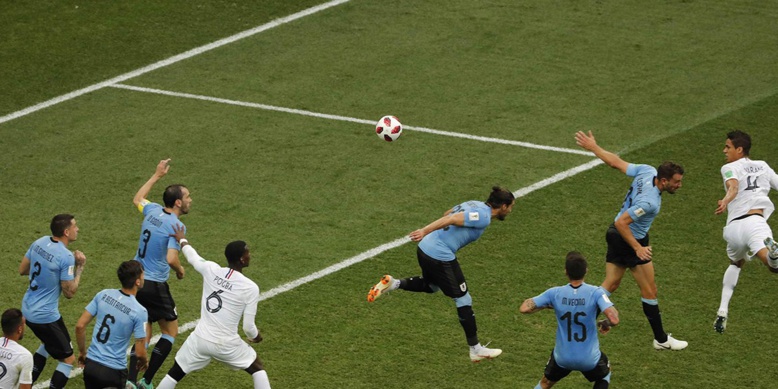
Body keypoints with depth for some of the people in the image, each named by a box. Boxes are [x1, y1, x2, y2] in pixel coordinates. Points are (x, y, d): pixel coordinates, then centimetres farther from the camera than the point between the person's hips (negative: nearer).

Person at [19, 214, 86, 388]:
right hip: (45, 316, -9)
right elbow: (69, 292, -17)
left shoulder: (40, 242, -1)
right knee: (68, 359, 4)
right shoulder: (66, 257, -25)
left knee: (50, 342, 33)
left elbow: (22, 270, 11)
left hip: (27, 309, 9)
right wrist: (80, 267, -9)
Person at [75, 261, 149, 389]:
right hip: (113, 371, -4)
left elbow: (80, 326, -1)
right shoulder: (139, 311, -14)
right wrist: (144, 363, 13)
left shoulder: (103, 295, -3)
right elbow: (139, 352, -11)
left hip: (91, 365, 4)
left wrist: (82, 352, 15)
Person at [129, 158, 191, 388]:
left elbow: (137, 199, 28)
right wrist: (180, 271, -4)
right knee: (170, 332, 9)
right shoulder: (176, 225, -17)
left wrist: (157, 176, 34)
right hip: (155, 286, -7)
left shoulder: (152, 211, 4)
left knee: (144, 335, 13)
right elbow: (171, 259, -26)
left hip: (136, 281, 7)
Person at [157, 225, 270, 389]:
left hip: (200, 339, 3)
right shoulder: (250, 288, -15)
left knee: (175, 374, 18)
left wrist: (182, 240, 42)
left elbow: (193, 257, 20)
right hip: (227, 345, -3)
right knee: (257, 368, 21)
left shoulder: (211, 269, -4)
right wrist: (256, 336, 15)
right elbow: (248, 327, -10)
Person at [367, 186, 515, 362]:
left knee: (431, 286, 35)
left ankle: (393, 284, 19)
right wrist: (425, 231, -31)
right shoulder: (483, 217, -14)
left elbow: (448, 214, 26)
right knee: (463, 300, 3)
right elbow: (452, 219, -25)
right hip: (440, 257, -9)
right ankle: (476, 350, 11)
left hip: (425, 248, 9)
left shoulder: (474, 205, 12)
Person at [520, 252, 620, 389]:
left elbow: (524, 308, -12)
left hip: (562, 358, 1)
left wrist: (546, 305, 6)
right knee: (604, 375, 35)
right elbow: (614, 320, -29)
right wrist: (605, 323, -4)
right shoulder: (595, 293, -19)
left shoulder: (555, 293, -14)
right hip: (589, 359, -1)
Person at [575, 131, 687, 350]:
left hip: (616, 235, 9)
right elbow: (621, 222, -31)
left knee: (610, 285, 14)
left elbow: (616, 163, 0)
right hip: (630, 241, -9)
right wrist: (638, 248, -28)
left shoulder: (647, 171, -10)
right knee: (649, 291, 5)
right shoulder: (649, 201, -33)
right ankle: (661, 340, 16)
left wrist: (593, 147, 13)